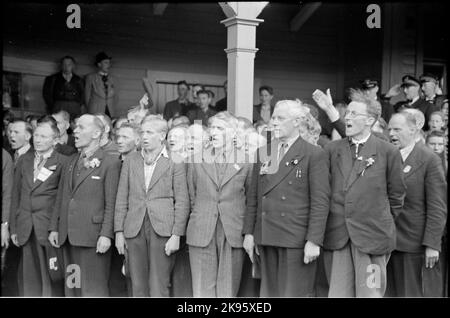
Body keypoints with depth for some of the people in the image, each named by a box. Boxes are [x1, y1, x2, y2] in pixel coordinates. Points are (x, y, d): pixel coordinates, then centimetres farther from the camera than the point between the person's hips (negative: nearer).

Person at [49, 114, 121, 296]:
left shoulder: (110, 163, -6)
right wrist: (54, 228, 11)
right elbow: (60, 197, 16)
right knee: (72, 287, 12)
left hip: (93, 237, -7)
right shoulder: (72, 161, 16)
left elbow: (111, 204, -10)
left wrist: (106, 234, -16)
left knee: (93, 289, -2)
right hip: (68, 236, 7)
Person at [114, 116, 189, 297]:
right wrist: (119, 231, 4)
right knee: (138, 287, 7)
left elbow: (182, 202, -1)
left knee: (159, 288, -4)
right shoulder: (130, 161, 12)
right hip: (134, 229, 4)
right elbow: (122, 199, 11)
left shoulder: (174, 163, 2)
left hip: (162, 229, -3)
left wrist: (176, 235, -8)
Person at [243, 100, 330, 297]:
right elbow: (253, 196, 14)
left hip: (297, 240, -5)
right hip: (266, 238, 5)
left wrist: (314, 241, -14)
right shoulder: (263, 153, 13)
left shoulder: (314, 155, -5)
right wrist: (249, 232, 9)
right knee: (269, 292, 12)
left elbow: (320, 201, -9)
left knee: (295, 293, 1)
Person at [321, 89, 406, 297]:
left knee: (369, 293, 2)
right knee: (338, 293, 7)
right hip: (335, 235, 3)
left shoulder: (388, 152, -1)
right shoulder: (331, 149, 7)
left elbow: (396, 195, 6)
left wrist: (384, 225, 7)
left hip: (372, 236, -2)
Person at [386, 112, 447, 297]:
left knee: (421, 293, 4)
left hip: (418, 246, -5)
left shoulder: (429, 160, -6)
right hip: (389, 243, 5)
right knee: (394, 292, 9)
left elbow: (437, 208, -9)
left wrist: (432, 244, -13)